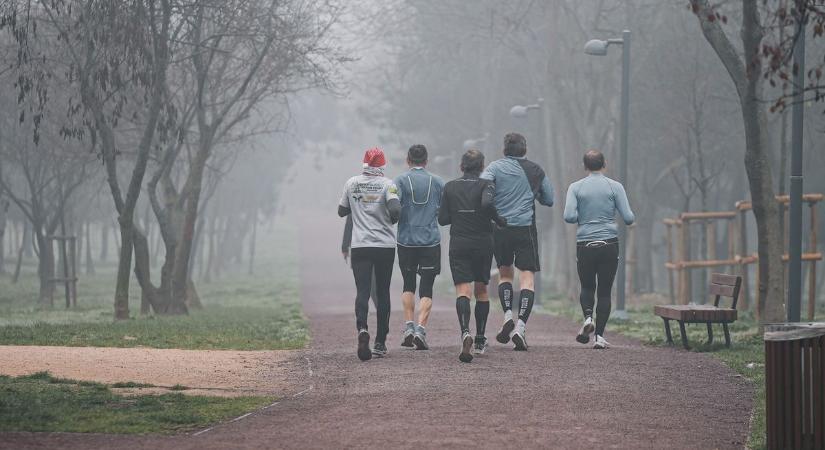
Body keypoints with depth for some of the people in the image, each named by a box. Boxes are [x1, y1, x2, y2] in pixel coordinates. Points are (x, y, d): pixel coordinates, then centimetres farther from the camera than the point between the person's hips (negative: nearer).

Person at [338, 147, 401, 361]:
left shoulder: (352, 183, 3)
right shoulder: (387, 184, -6)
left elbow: (342, 211, 12)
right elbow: (395, 209, -19)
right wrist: (392, 220, 3)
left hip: (360, 245, 1)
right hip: (385, 246, -1)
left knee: (362, 291, -4)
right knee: (382, 293, 10)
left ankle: (362, 329, -32)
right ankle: (380, 342, 11)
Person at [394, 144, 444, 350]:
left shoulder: (401, 181, -2)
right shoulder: (437, 182, 4)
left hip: (406, 241, 0)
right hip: (431, 241, 0)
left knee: (408, 285, 17)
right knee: (426, 289, 2)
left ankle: (408, 326, 9)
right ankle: (421, 330, -12)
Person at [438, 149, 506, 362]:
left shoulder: (450, 187, 4)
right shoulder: (486, 185, -4)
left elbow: (442, 219, 2)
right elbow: (487, 203, -25)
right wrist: (500, 221, -10)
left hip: (458, 245, 0)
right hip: (483, 244, 0)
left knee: (463, 291, -8)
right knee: (481, 291, 17)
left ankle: (465, 332, -34)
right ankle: (480, 341, 19)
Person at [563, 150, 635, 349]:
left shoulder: (576, 187, 2)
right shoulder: (615, 187, 2)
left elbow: (569, 216, -8)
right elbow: (628, 218, -2)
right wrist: (632, 216, 21)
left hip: (585, 245, 0)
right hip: (609, 243, 0)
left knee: (587, 287, 17)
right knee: (604, 291, 5)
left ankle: (588, 317, -10)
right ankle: (600, 336, -1)